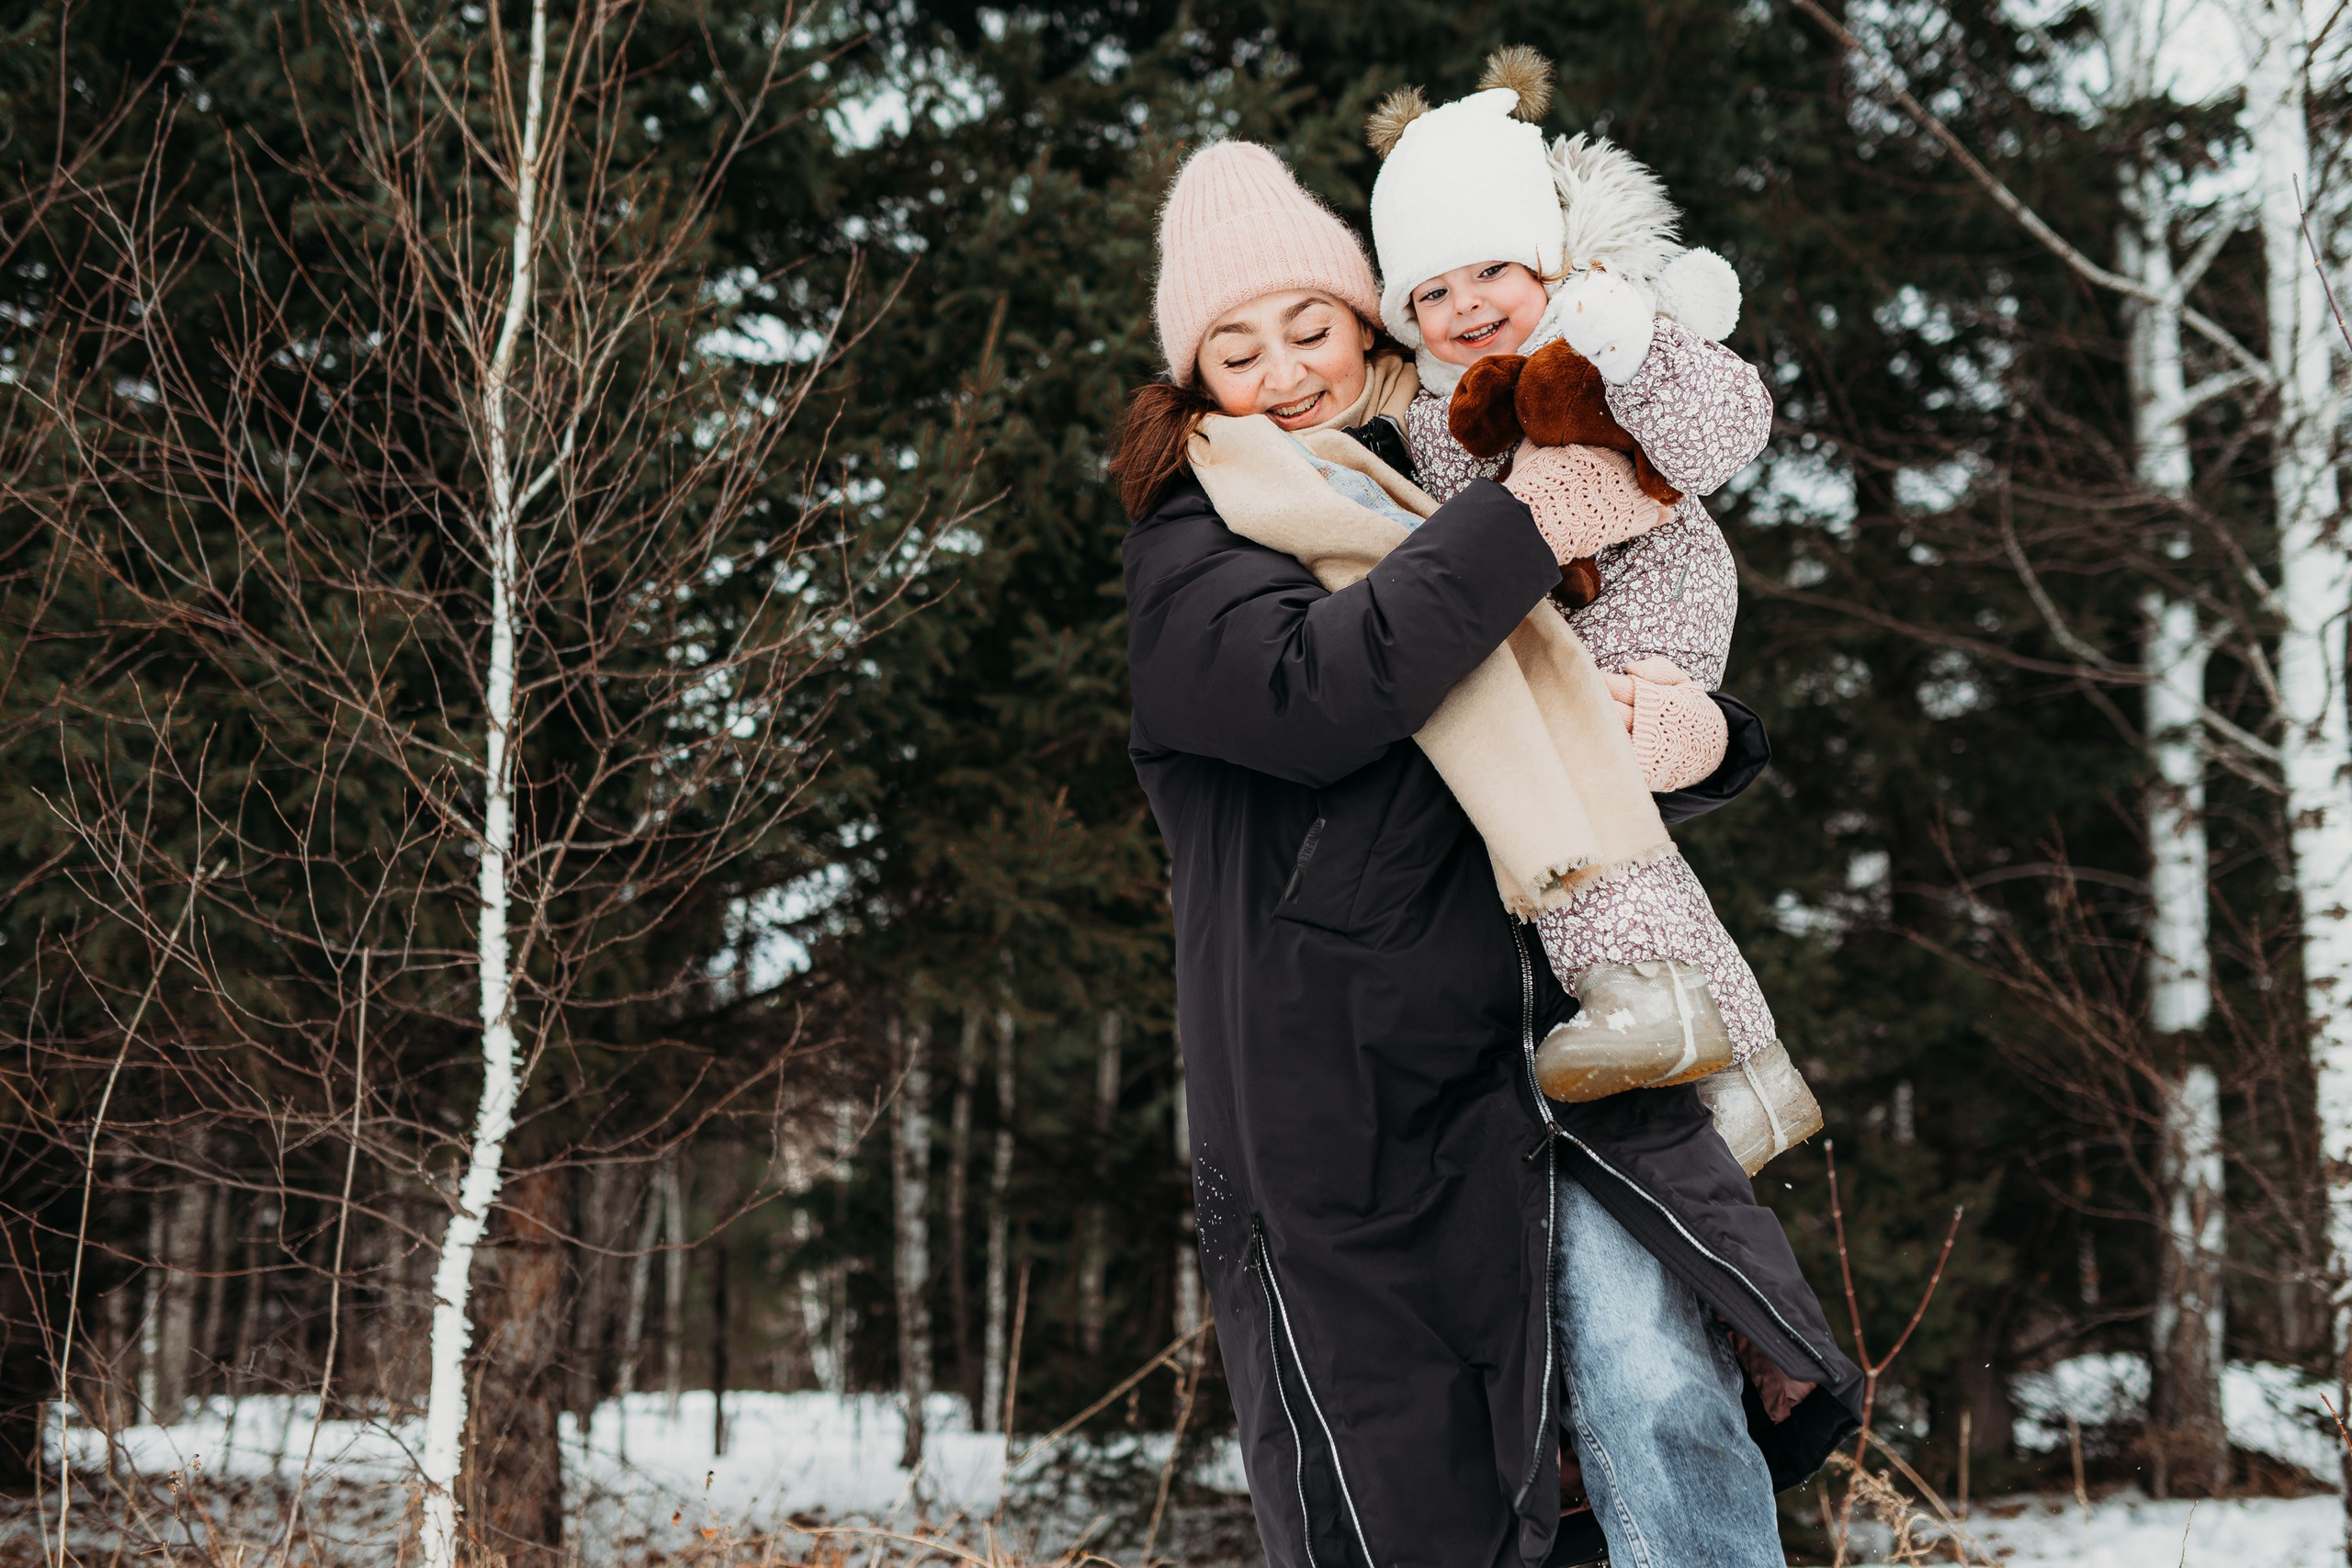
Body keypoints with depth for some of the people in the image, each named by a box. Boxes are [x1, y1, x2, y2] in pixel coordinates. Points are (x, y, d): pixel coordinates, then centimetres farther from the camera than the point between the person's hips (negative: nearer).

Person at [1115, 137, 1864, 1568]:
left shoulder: (1452, 510, 20)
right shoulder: (1196, 549, 4)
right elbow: (1314, 692, -21)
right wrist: (1526, 523, -16)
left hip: (1557, 1047, 4)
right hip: (1348, 1091, -3)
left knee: (1657, 1399, -14)